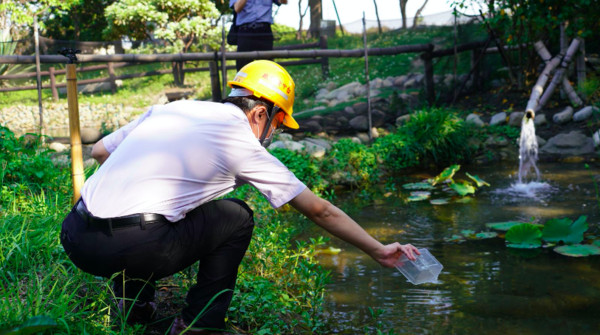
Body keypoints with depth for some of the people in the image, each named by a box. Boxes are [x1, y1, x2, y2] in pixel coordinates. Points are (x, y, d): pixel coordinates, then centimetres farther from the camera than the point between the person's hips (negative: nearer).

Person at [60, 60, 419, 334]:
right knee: (236, 218, 12)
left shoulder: (171, 108, 17)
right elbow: (320, 211, 10)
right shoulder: (245, 146, 4)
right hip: (135, 248, -6)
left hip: (75, 238, 6)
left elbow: (100, 151, 23)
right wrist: (379, 251, 20)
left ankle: (135, 305, 31)